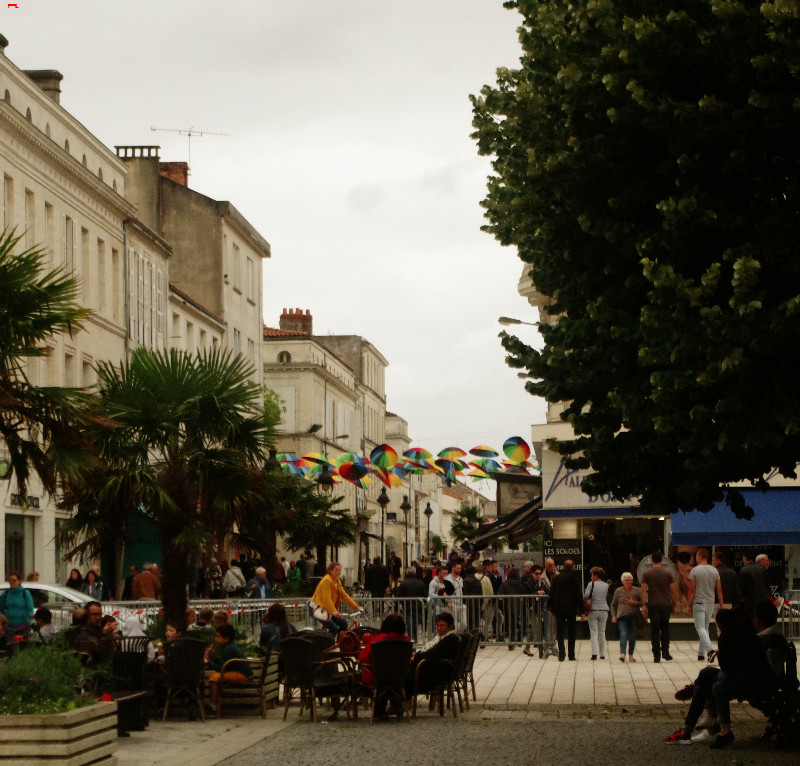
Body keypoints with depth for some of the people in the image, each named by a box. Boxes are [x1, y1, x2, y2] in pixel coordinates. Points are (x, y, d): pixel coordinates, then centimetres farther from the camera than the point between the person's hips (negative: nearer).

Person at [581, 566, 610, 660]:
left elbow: (585, 596, -12)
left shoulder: (591, 584, -8)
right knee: (602, 632, 11)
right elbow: (606, 597, 5)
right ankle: (602, 654, 11)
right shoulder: (606, 585, 3)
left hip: (593, 610, -3)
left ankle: (594, 653, -14)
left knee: (594, 632, -1)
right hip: (604, 610, 3)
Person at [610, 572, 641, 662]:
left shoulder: (637, 591, 7)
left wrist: (635, 603, -11)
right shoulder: (618, 591, 9)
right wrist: (614, 615, 6)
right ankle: (622, 653, -30)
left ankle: (630, 655, 19)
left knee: (632, 637, 4)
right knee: (623, 634, -18)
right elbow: (613, 604, 17)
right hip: (622, 617, -1)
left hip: (633, 617, 1)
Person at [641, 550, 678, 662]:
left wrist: (644, 605, -2)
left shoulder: (646, 573, 0)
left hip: (652, 605, -1)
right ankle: (665, 653, 10)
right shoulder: (668, 573, 1)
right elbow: (673, 591, 1)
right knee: (665, 629, 15)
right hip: (666, 604, 1)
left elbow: (643, 591, -4)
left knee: (655, 630, 1)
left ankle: (657, 655, -1)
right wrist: (674, 604, 10)